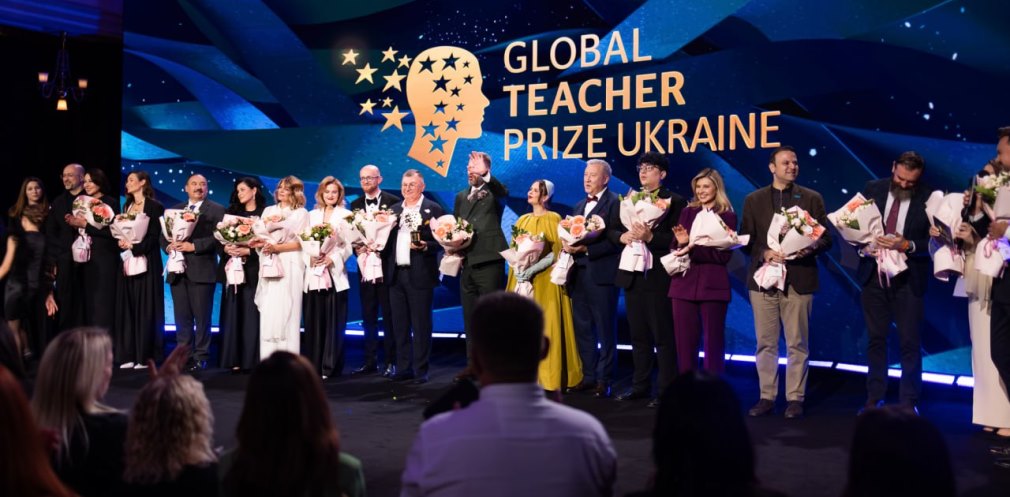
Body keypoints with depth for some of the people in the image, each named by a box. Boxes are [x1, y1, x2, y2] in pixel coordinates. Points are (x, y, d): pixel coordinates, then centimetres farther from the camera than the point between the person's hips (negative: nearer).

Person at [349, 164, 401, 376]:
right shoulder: (356, 204, 12)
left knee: (389, 315, 1)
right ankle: (370, 361, 15)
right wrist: (358, 249, -11)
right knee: (368, 316, 8)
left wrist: (380, 251, -15)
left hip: (386, 265, -4)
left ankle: (391, 361, 7)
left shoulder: (393, 201, -2)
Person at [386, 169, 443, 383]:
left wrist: (425, 246, -22)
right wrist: (386, 268, 2)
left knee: (421, 325, 0)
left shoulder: (433, 209, -1)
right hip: (396, 274, 5)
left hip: (420, 275, -5)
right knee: (399, 325, 10)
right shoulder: (394, 209, 16)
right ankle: (403, 368, 18)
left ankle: (421, 371, 7)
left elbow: (440, 242, -5)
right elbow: (388, 239, 14)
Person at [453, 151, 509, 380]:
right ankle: (473, 364, 18)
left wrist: (484, 174, -35)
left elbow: (504, 192, -23)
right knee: (470, 318, 10)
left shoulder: (494, 193, 1)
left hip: (489, 262, -6)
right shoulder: (461, 196, 18)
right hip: (467, 264, 6)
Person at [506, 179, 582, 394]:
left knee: (545, 326, -6)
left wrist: (533, 269, -20)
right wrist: (518, 269, -6)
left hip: (544, 280, -6)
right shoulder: (522, 220, 14)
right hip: (521, 278, 6)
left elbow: (557, 251, -10)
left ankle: (549, 376, -2)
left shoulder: (553, 219, -3)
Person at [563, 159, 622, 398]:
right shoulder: (579, 206, 18)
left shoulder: (615, 203, -6)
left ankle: (604, 380, 8)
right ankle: (589, 376, 21)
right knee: (582, 328, 11)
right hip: (579, 275, 8)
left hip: (602, 275, -7)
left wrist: (586, 249, -19)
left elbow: (616, 241, -14)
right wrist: (567, 244, -4)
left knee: (605, 331, 2)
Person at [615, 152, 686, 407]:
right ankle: (640, 385, 22)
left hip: (659, 276, -6)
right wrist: (622, 236, -9)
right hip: (632, 275, 6)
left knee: (663, 336, 0)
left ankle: (667, 390, 7)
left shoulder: (675, 201, -3)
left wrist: (650, 237, -24)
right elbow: (614, 229, 12)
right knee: (638, 335, 13)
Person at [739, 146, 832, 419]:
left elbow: (826, 238, 5)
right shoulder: (754, 200, 8)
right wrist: (764, 253, -12)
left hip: (798, 280, -1)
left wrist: (809, 248, -16)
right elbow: (745, 240, 6)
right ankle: (767, 397, 14)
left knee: (797, 344, 2)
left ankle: (795, 398, 11)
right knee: (765, 343, 5)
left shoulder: (812, 198, 6)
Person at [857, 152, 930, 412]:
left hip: (908, 279, -2)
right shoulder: (873, 189, 1)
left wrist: (907, 245, -23)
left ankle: (909, 403, 14)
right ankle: (874, 398, 20)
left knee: (909, 342, 3)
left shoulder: (929, 198, -8)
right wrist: (864, 246, -11)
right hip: (874, 274, 3)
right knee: (875, 339, 10)